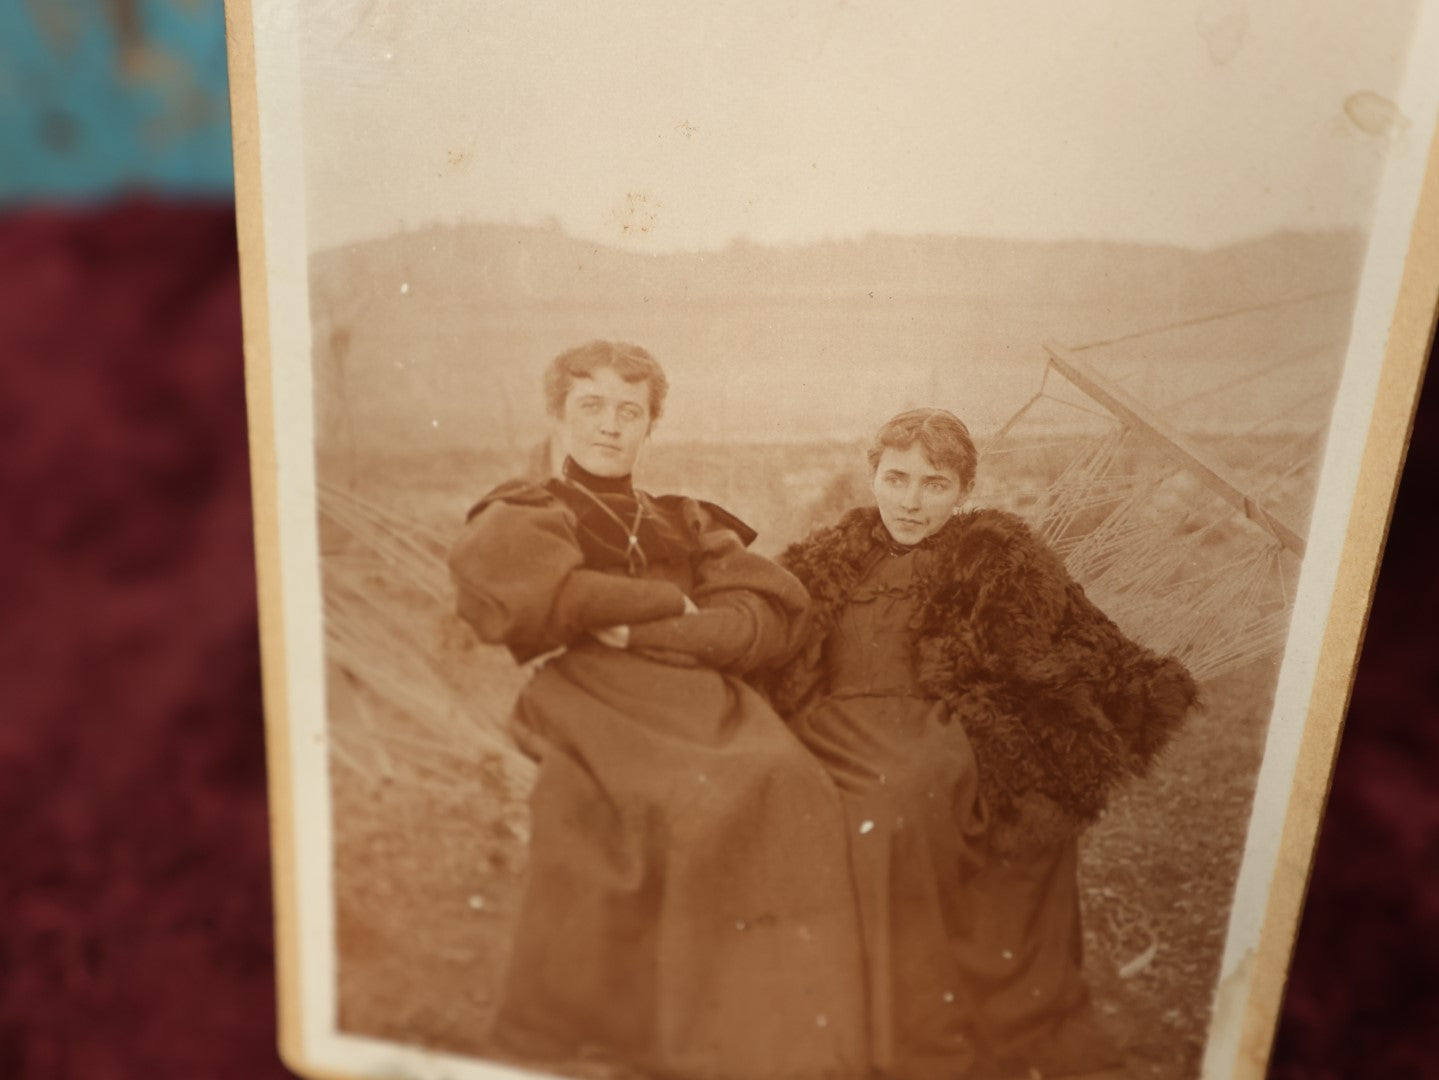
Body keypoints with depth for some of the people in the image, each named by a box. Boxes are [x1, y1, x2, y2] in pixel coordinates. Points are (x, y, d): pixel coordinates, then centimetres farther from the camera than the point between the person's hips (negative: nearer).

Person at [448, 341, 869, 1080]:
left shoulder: (685, 522, 27)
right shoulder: (525, 515, 19)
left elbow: (768, 618, 10)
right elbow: (498, 573, -6)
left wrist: (641, 628, -5)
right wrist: (671, 602, 0)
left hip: (707, 709, 3)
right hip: (597, 711, -3)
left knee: (786, 786, -24)